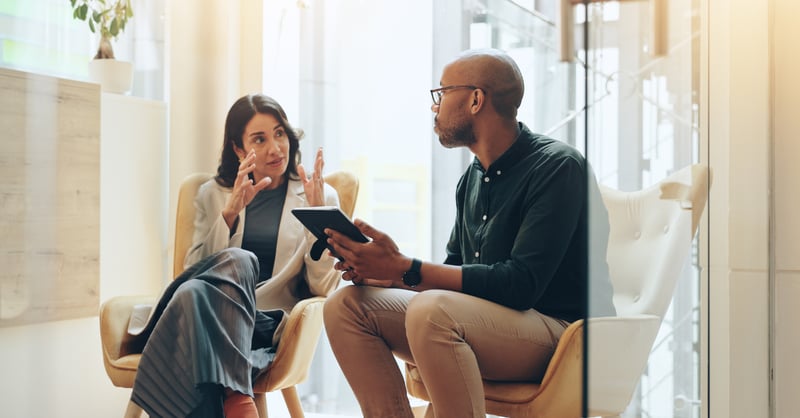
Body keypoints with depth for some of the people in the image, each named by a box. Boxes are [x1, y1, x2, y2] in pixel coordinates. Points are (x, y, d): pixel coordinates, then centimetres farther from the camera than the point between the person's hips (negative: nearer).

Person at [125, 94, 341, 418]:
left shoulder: (321, 196, 13)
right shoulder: (212, 194, 21)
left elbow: (324, 288, 5)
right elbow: (193, 271, 9)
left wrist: (317, 214, -8)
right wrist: (229, 213, -4)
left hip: (267, 325, -2)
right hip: (208, 319, 2)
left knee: (194, 294, -34)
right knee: (238, 260, -34)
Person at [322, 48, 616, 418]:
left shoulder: (558, 166, -13)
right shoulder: (472, 178, 12)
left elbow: (520, 285, -22)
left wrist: (405, 269, -23)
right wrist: (383, 271, -4)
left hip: (556, 329, -8)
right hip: (481, 319, 8)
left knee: (431, 310, -35)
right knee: (347, 304, -5)